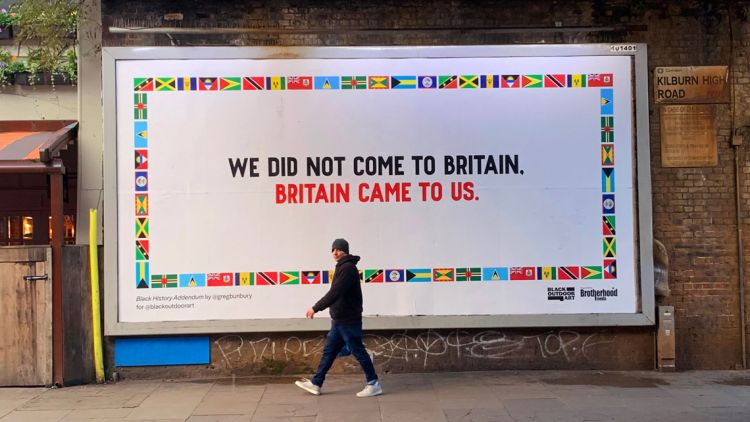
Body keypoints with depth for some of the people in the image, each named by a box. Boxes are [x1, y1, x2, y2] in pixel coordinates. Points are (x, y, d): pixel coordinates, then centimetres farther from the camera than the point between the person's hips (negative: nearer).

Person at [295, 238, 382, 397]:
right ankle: (315, 384, 19)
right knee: (329, 351, 12)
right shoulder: (343, 267, 15)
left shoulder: (348, 268, -18)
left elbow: (335, 293, -25)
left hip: (348, 321, -10)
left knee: (358, 351, -2)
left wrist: (315, 308, -22)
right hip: (339, 320, 10)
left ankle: (374, 384, 6)